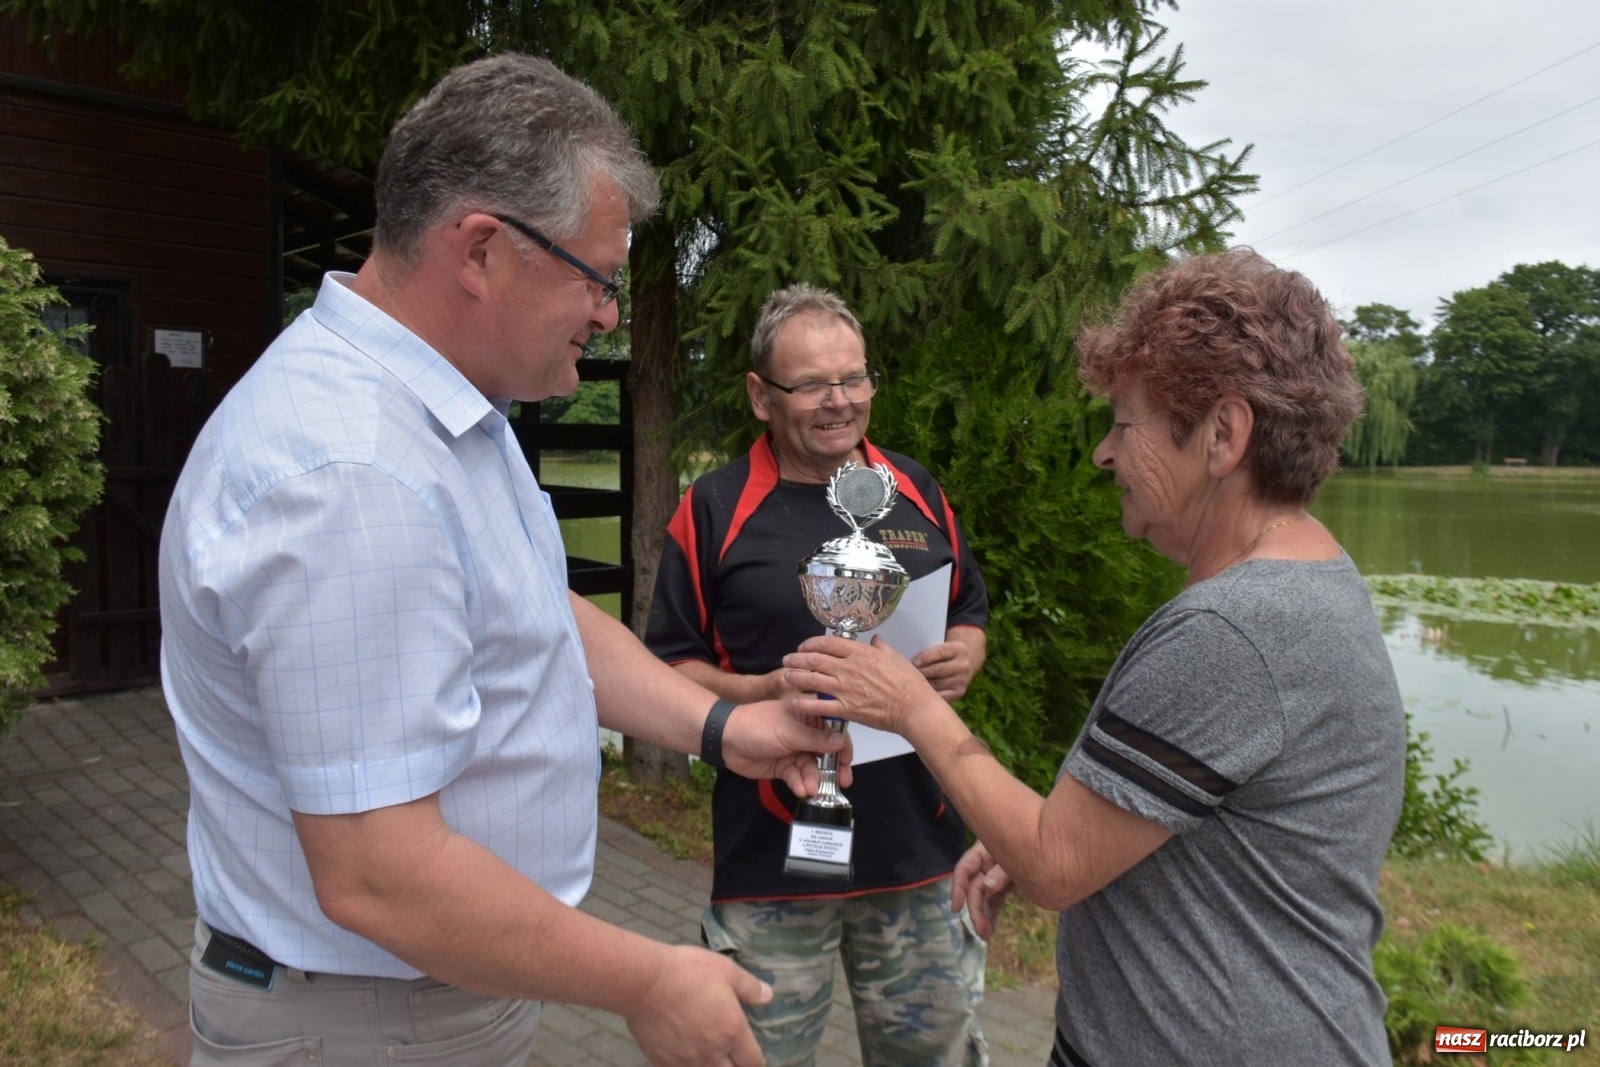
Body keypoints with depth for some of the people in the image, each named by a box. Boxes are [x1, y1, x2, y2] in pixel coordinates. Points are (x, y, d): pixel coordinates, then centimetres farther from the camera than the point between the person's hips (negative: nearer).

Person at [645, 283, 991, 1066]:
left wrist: (961, 659, -6)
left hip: (917, 845, 4)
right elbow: (669, 665, -3)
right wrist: (764, 694, -19)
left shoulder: (916, 490, 7)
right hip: (774, 853, -3)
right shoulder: (714, 509, -5)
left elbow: (969, 615, 16)